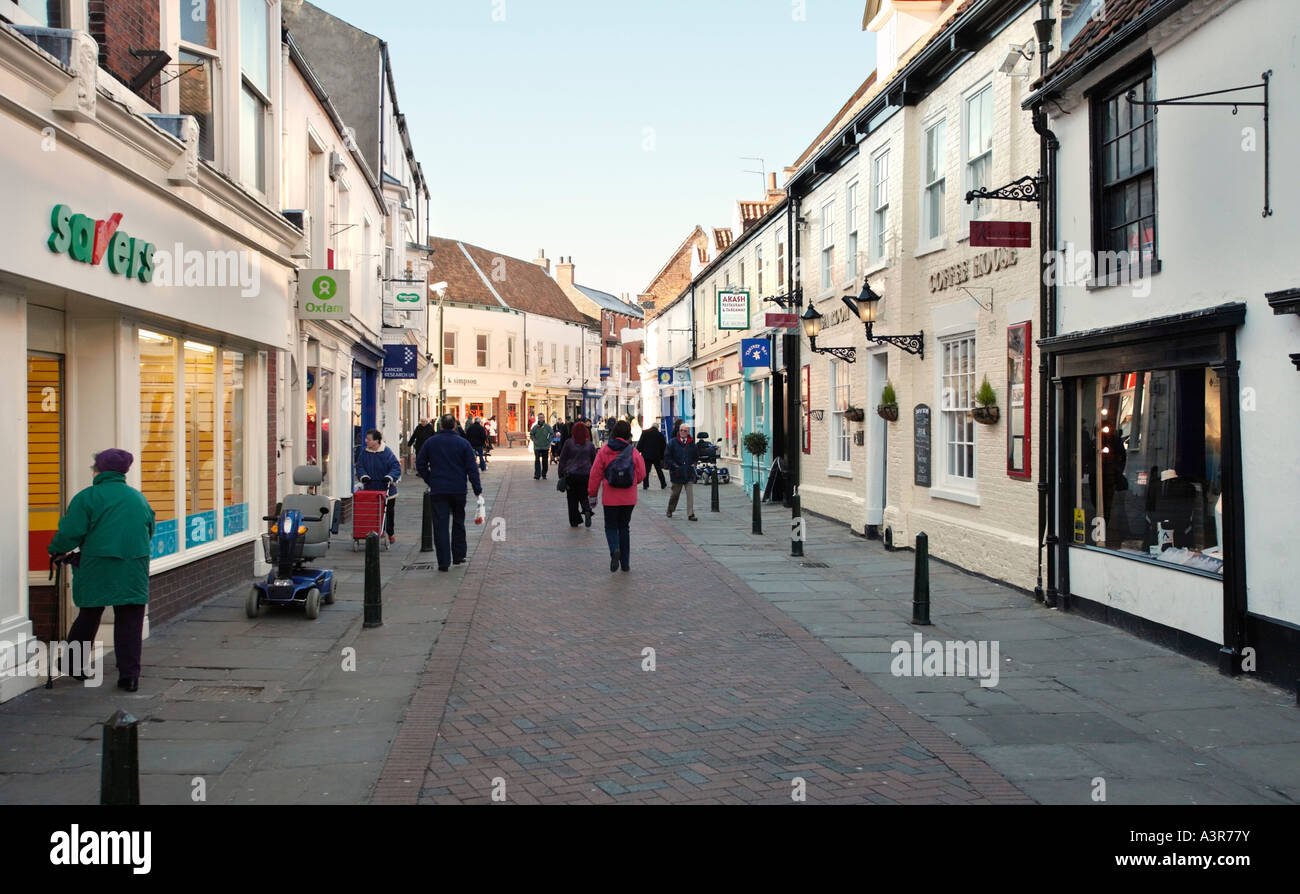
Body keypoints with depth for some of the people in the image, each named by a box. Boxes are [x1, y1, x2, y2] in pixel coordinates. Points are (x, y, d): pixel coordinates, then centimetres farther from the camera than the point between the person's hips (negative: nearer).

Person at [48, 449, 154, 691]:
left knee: (89, 617, 14)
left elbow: (70, 533, -8)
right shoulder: (139, 497, 11)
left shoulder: (87, 497, -4)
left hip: (98, 569, -2)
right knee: (130, 622, 4)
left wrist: (57, 551, 11)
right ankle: (129, 676, 3)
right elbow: (149, 532, 19)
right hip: (135, 571, 2)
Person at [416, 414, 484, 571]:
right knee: (458, 523, 17)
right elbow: (472, 468, -3)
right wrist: (478, 489, 1)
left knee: (440, 525, -1)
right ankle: (458, 556, 22)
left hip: (438, 490, 0)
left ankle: (443, 562, -6)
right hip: (458, 490, 0)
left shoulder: (430, 442, 1)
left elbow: (420, 464, 6)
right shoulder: (463, 443, -2)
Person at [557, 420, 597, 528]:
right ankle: (587, 511, -15)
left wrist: (561, 474, 7)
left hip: (571, 475, -2)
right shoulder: (590, 444, 4)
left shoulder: (568, 443, -3)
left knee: (572, 499, 8)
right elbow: (594, 461, 10)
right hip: (586, 475, 2)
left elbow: (562, 459, 0)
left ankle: (574, 521, 7)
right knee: (583, 496, 14)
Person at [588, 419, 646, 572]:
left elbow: (595, 474, -3)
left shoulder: (604, 451, -7)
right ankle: (625, 563, 15)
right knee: (624, 527, 15)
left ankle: (615, 549, -18)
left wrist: (592, 493, 8)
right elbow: (641, 475, 0)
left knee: (611, 526, 12)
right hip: (629, 498, 1)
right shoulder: (633, 452, -6)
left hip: (610, 498, -1)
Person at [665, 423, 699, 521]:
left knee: (690, 494, -8)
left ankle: (690, 514, -7)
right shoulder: (673, 442, 0)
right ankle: (670, 510, 33)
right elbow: (668, 456, -1)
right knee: (675, 493, 11)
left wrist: (693, 464, 2)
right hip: (677, 472, -1)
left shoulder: (692, 443, 6)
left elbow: (696, 456, 17)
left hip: (689, 473, 1)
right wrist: (674, 465, -10)